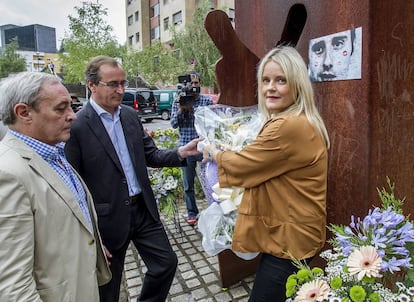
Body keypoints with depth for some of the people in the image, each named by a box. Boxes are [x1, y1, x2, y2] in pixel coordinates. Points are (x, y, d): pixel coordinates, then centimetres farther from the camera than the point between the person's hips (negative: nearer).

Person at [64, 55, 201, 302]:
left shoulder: (131, 115, 4)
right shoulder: (77, 126, -15)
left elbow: (150, 156, 8)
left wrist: (181, 153, -10)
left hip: (143, 208, 6)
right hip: (109, 217, -5)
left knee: (167, 262, 16)